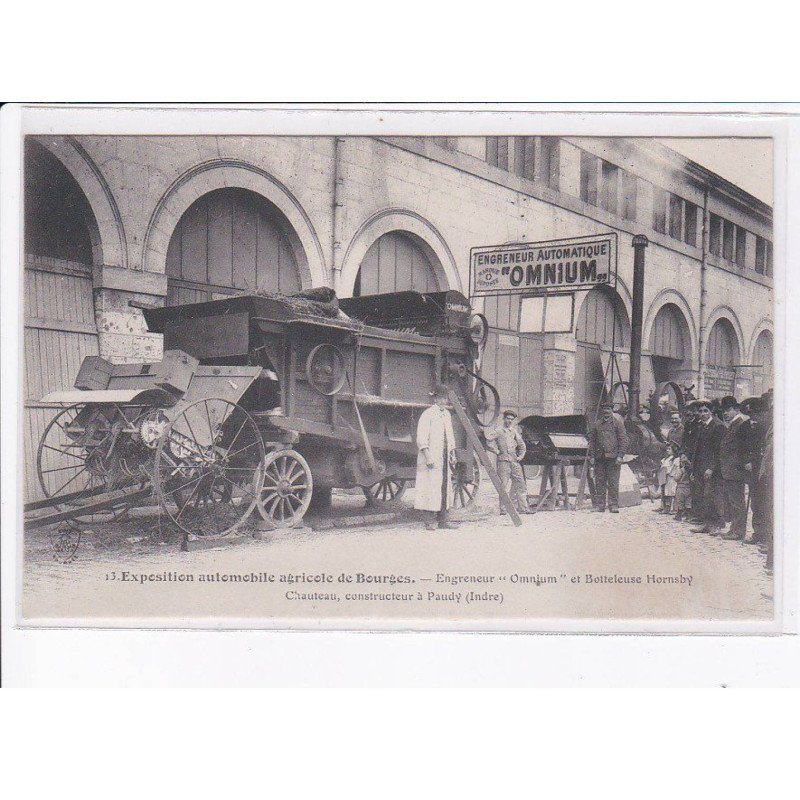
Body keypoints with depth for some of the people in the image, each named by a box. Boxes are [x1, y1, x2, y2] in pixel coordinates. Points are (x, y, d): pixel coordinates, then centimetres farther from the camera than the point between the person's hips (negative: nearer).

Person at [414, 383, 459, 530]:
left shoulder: (447, 414, 14)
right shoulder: (427, 414, -9)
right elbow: (421, 438, -14)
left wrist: (453, 453, 17)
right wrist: (427, 456, -20)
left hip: (445, 459, 8)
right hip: (432, 459, -8)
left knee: (446, 487, 8)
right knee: (432, 488, -7)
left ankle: (444, 519, 14)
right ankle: (430, 521, -2)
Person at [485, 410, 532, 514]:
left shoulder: (514, 431, 17)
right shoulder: (498, 430, -2)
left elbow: (521, 445, 27)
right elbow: (488, 439, -17)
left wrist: (521, 456, 13)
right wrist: (496, 451, -14)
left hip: (514, 460, 6)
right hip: (503, 460, -6)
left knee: (521, 484, 4)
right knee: (503, 485, -5)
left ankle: (523, 507, 8)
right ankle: (503, 508, -1)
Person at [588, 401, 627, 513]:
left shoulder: (618, 423, 5)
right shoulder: (596, 425, 13)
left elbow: (623, 440, 1)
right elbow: (592, 441, 14)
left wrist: (620, 456, -8)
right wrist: (591, 456, 5)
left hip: (613, 457, -3)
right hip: (599, 457, 3)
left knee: (613, 482, -3)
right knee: (599, 482, 4)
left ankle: (614, 505, 1)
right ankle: (599, 505, 8)